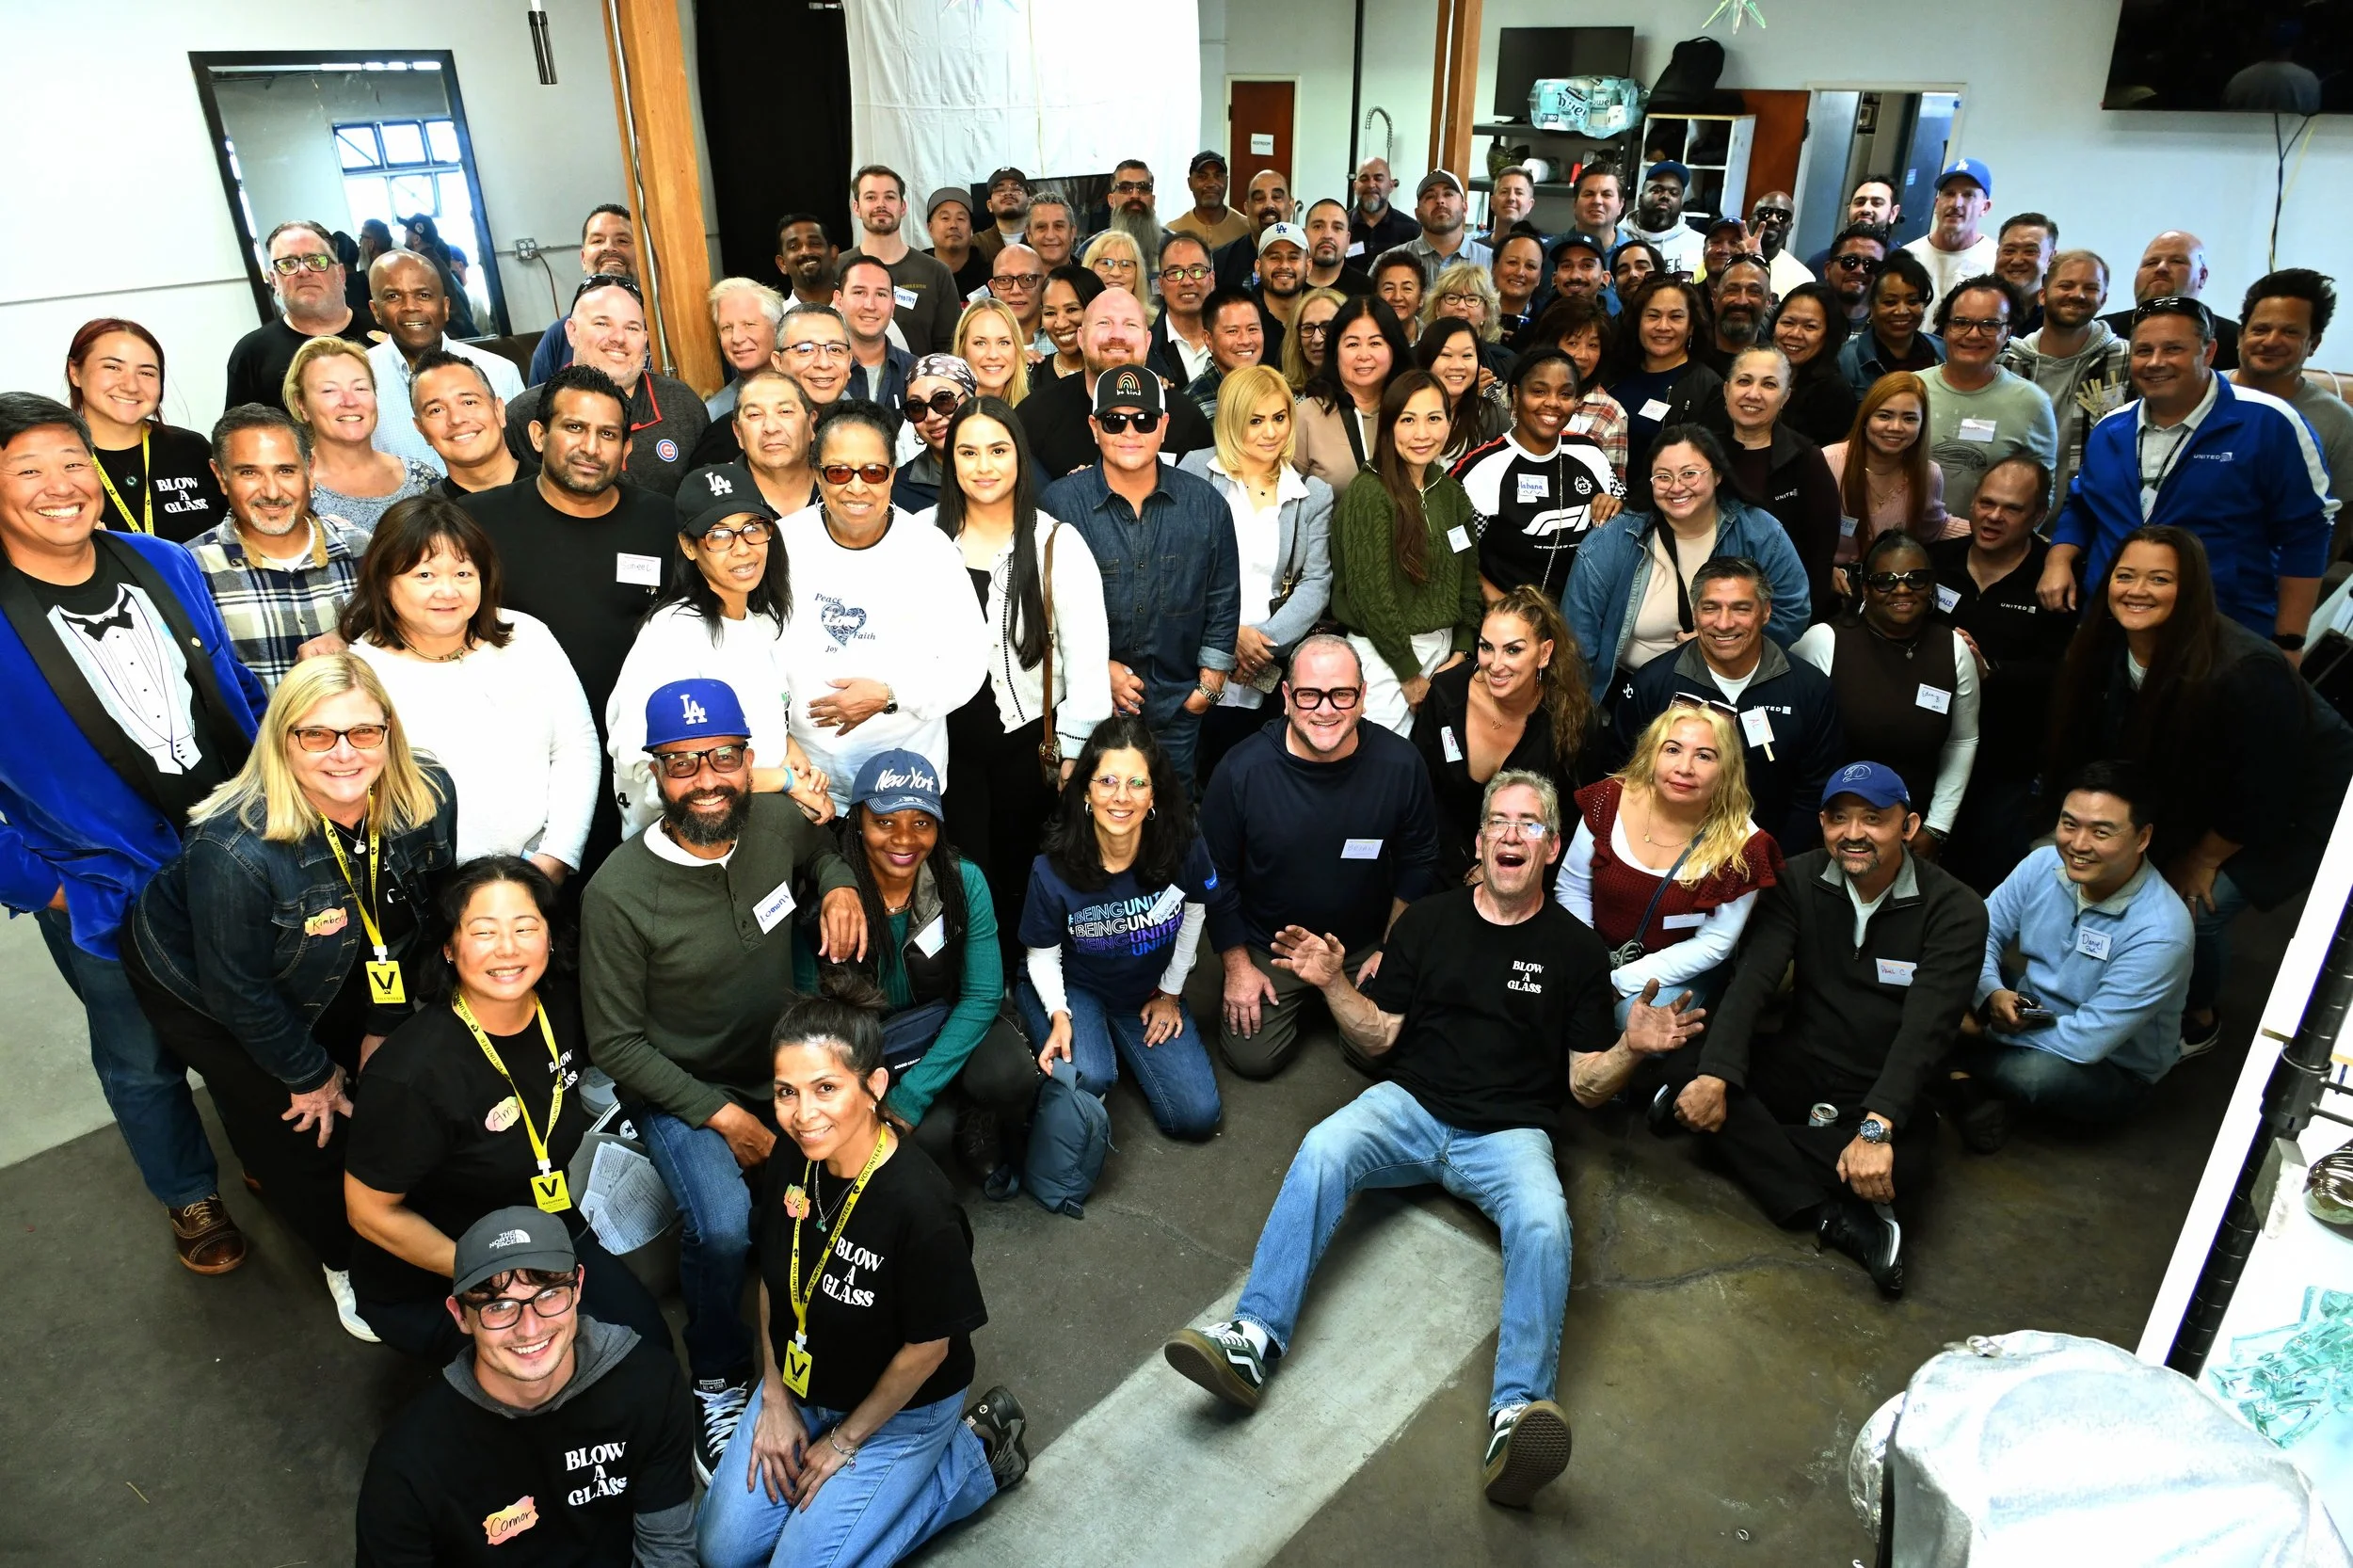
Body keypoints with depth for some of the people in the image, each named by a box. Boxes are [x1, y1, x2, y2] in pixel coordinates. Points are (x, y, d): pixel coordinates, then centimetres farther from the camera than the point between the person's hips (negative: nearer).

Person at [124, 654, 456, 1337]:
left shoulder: (427, 797, -25)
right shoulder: (233, 849, -38)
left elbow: (411, 925, -7)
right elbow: (240, 993, -24)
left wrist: (384, 1025, 0)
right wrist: (310, 1074, -11)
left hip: (338, 981, 5)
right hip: (201, 990, -4)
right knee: (305, 1126, 1)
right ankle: (346, 1261, 28)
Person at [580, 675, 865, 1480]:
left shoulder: (779, 822, -10)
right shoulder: (618, 892, -21)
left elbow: (825, 852, 16)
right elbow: (615, 1043, -12)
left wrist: (840, 887, -8)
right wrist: (720, 1115, -17)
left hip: (786, 1062, 4)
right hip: (679, 1089, -4)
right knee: (722, 1228, -29)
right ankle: (719, 1382, 3)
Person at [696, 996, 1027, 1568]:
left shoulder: (921, 1208, -35)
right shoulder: (790, 1166, -16)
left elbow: (928, 1346, -21)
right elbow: (772, 1281, 2)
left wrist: (844, 1441, -9)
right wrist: (775, 1400, 1)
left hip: (900, 1407, -6)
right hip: (799, 1385, 6)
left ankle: (973, 1456, 8)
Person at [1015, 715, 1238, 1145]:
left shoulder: (1184, 849, -23)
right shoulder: (1052, 869, -26)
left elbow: (1194, 910, 0)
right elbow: (1043, 955, -9)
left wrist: (1170, 993, 5)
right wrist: (1059, 1016, -26)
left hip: (1149, 991, 3)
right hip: (1072, 987, -3)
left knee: (1199, 1117, -3)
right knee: (1087, 1080, -33)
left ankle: (1121, 1042, 22)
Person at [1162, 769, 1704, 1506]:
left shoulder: (1577, 950, 6)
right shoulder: (1428, 921, 9)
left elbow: (1585, 1085, 5)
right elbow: (1379, 1040, 10)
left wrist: (1632, 1048, -15)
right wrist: (1333, 983, -7)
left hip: (1510, 1132, -1)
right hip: (1410, 1107, 1)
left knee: (1543, 1223, -32)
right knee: (1322, 1151, -28)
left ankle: (1516, 1416, -41)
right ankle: (1252, 1340, -33)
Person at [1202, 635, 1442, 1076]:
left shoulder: (1401, 764, -19)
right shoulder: (1242, 770, -23)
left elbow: (1417, 865, -2)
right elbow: (1216, 876, -9)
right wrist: (1237, 965, -5)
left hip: (1364, 945, 1)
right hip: (1268, 947, -1)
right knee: (1253, 1059, -5)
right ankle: (1302, 1004, 27)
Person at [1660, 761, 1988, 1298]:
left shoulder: (1954, 910, -11)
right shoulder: (1799, 881, -3)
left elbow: (1926, 1028, -22)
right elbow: (1749, 980, -16)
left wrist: (1877, 1127, -36)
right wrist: (1716, 1076, -32)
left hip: (1886, 1094, -3)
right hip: (1798, 1068, 4)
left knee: (1898, 1168, -37)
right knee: (1688, 1072, -25)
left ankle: (1744, 1136, -16)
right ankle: (1836, 1221, -23)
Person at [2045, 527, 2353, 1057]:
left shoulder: (2244, 674, -36)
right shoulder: (2108, 650, -15)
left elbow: (2265, 796, -26)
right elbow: (2096, 752, -1)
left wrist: (2204, 860, -14)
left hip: (2296, 812, -7)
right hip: (2198, 801, 7)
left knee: (2193, 910, -14)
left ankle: (2198, 1021, 16)